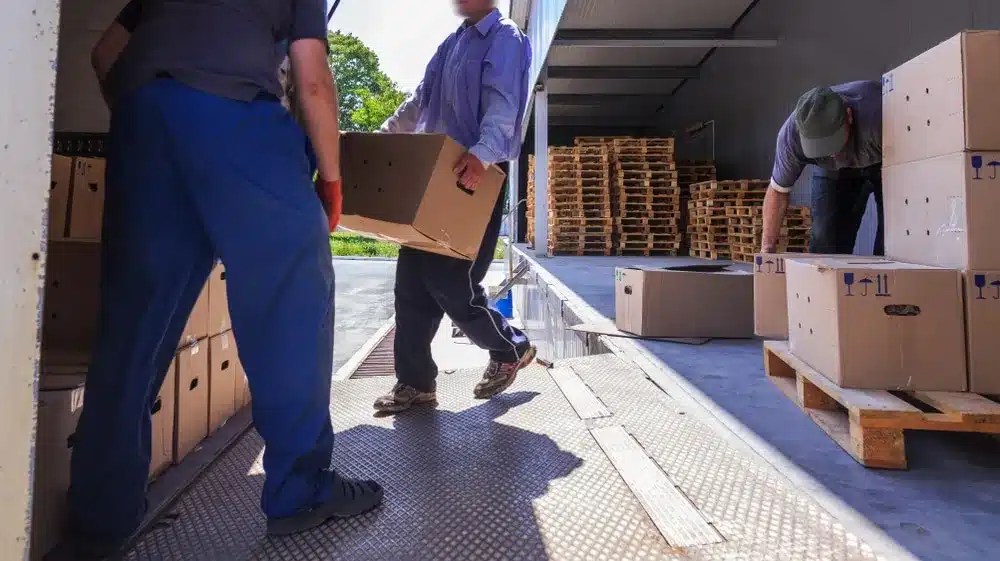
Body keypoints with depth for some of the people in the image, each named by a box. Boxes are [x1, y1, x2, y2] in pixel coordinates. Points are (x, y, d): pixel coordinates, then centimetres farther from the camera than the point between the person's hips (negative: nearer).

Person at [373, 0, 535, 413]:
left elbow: (502, 103, -20)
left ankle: (511, 349, 16)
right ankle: (415, 381, 13)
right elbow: (420, 101, 29)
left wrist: (483, 153, -37)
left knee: (449, 279, -9)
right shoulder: (451, 43, 24)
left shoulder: (505, 38, -3)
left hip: (476, 177, -8)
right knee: (412, 276, 3)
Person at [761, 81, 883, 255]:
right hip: (834, 170, 2)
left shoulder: (877, 110, -42)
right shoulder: (791, 133, -33)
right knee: (824, 236, -8)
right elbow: (778, 190, -19)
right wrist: (767, 248, -22)